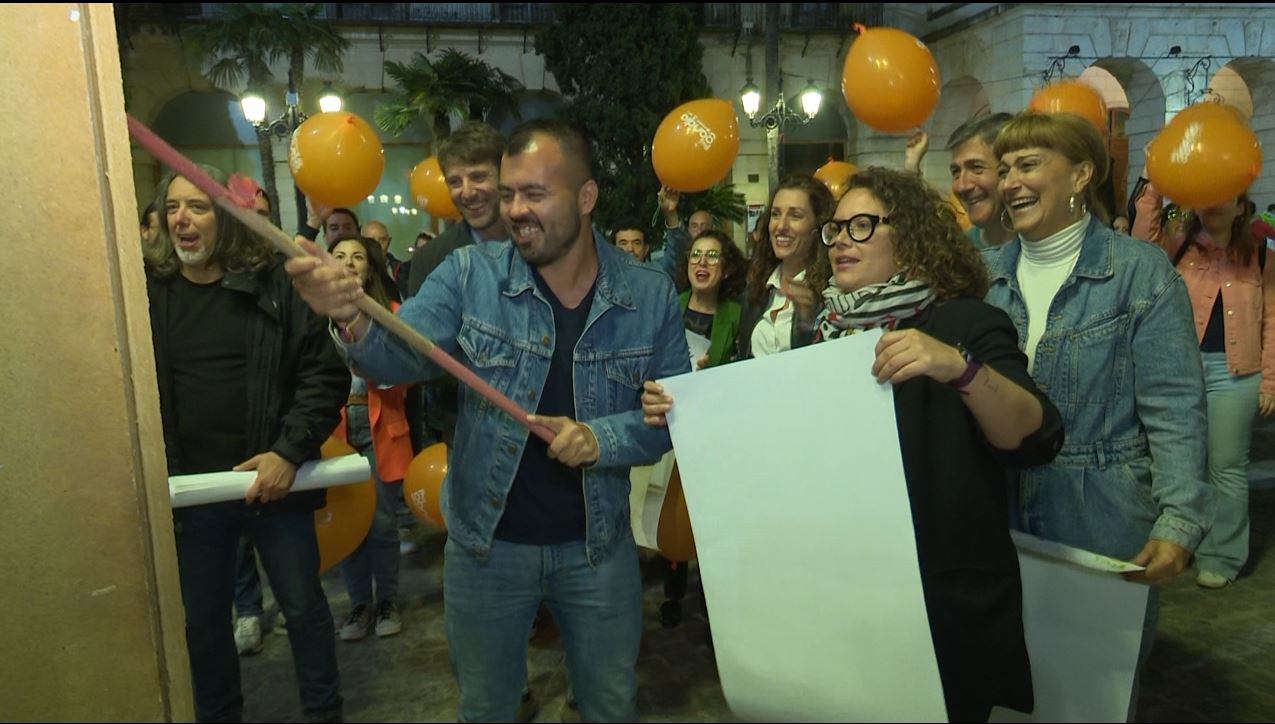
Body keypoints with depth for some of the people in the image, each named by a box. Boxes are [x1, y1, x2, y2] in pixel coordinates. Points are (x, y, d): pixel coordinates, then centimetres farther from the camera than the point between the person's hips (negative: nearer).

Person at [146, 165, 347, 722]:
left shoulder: (274, 286, -5)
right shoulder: (146, 293, 1)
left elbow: (325, 374, -6)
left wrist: (290, 451, -15)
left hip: (273, 481, -2)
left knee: (304, 607, 12)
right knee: (201, 619, 17)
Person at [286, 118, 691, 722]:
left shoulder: (650, 296, -7)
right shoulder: (469, 275, -8)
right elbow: (401, 355, -18)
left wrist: (601, 439, -24)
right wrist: (353, 321, -40)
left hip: (598, 544, 0)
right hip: (487, 543, 0)